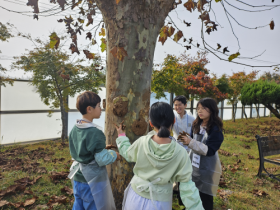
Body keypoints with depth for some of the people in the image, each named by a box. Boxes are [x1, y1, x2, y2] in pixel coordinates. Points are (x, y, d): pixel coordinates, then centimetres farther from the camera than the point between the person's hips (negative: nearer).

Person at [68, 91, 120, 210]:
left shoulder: (75, 129, -1)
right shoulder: (95, 133, -26)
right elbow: (102, 159, -24)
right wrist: (115, 155, -5)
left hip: (77, 177, 7)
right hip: (92, 180, -7)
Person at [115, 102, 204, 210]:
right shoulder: (180, 153, -24)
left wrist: (121, 135, 18)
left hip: (136, 197, 2)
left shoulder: (141, 142, -19)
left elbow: (127, 154, 3)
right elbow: (187, 186, -18)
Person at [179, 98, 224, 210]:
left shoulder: (216, 129, -17)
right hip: (193, 164, 5)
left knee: (205, 197, 9)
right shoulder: (196, 124, 1)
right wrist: (186, 139, -6)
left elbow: (209, 150, -22)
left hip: (208, 168, -5)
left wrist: (191, 142, -29)